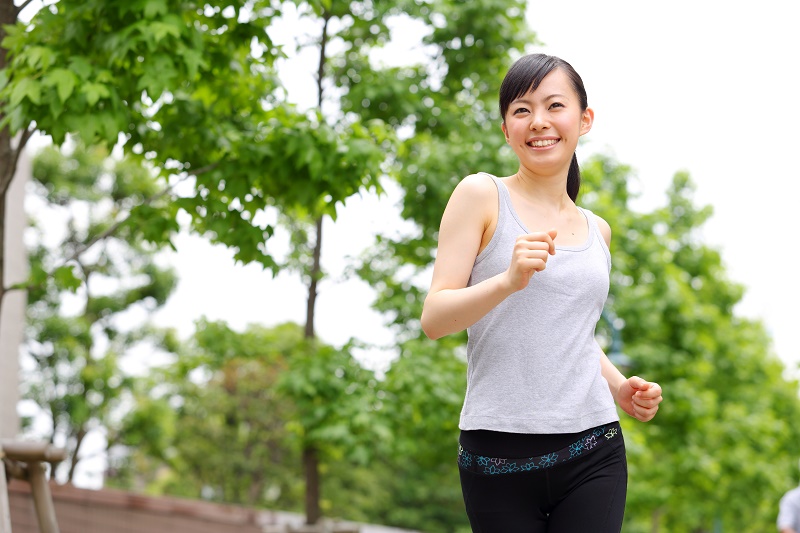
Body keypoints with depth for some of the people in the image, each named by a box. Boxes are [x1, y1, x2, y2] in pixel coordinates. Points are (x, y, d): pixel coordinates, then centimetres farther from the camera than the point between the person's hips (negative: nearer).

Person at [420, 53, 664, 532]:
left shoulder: (597, 231, 15)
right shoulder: (482, 196, 1)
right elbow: (434, 319, -6)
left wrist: (619, 386, 10)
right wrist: (509, 280, -23)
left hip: (592, 449, 4)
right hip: (498, 453, -3)